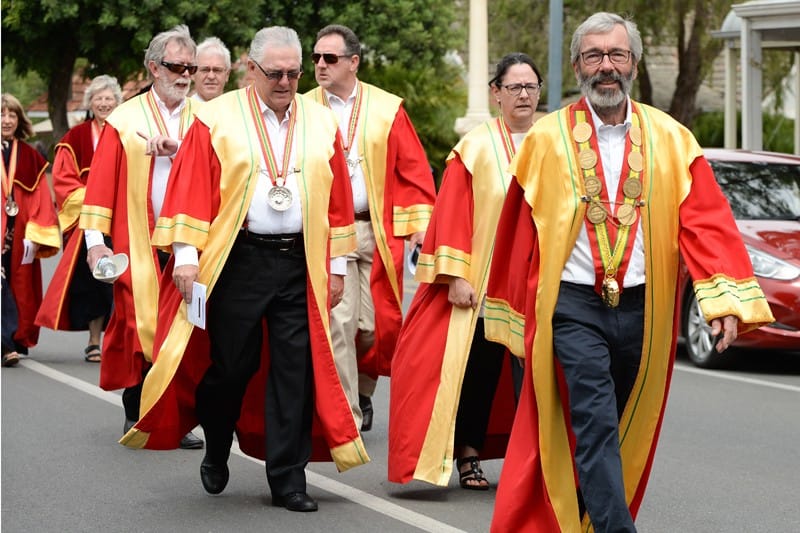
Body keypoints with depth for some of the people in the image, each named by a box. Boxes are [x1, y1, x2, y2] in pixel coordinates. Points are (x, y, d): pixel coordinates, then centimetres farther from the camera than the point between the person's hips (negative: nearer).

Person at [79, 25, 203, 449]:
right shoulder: (124, 121, 4)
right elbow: (101, 182, 0)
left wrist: (180, 150, -20)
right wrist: (95, 239, -7)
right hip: (138, 243, -2)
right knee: (141, 325, -2)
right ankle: (136, 415, 11)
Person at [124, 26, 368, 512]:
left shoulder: (322, 122, 8)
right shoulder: (217, 119, 0)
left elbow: (338, 198, 11)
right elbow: (191, 189, -4)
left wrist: (337, 264, 8)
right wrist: (186, 256, -10)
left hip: (301, 264, 2)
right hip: (236, 261, -2)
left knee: (295, 368, 0)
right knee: (232, 363, 5)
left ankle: (288, 479, 6)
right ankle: (217, 450, 31)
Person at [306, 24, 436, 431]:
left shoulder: (387, 109, 6)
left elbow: (413, 168, 6)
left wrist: (421, 222, -2)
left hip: (378, 231, 1)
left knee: (375, 324, 2)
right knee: (338, 323, -9)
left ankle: (362, 392, 29)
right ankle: (346, 416, -3)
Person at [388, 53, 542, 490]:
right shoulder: (475, 148, 0)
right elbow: (452, 215, -3)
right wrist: (456, 276, -10)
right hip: (484, 281, -2)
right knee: (480, 364, 1)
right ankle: (468, 455, 12)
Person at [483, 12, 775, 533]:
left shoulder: (670, 139, 6)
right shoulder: (548, 138, 3)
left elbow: (706, 221, -4)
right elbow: (518, 230, 6)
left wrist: (726, 300, -17)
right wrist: (512, 313, 7)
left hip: (642, 309, 3)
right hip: (573, 307, -3)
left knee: (623, 432, 12)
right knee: (595, 426, -14)